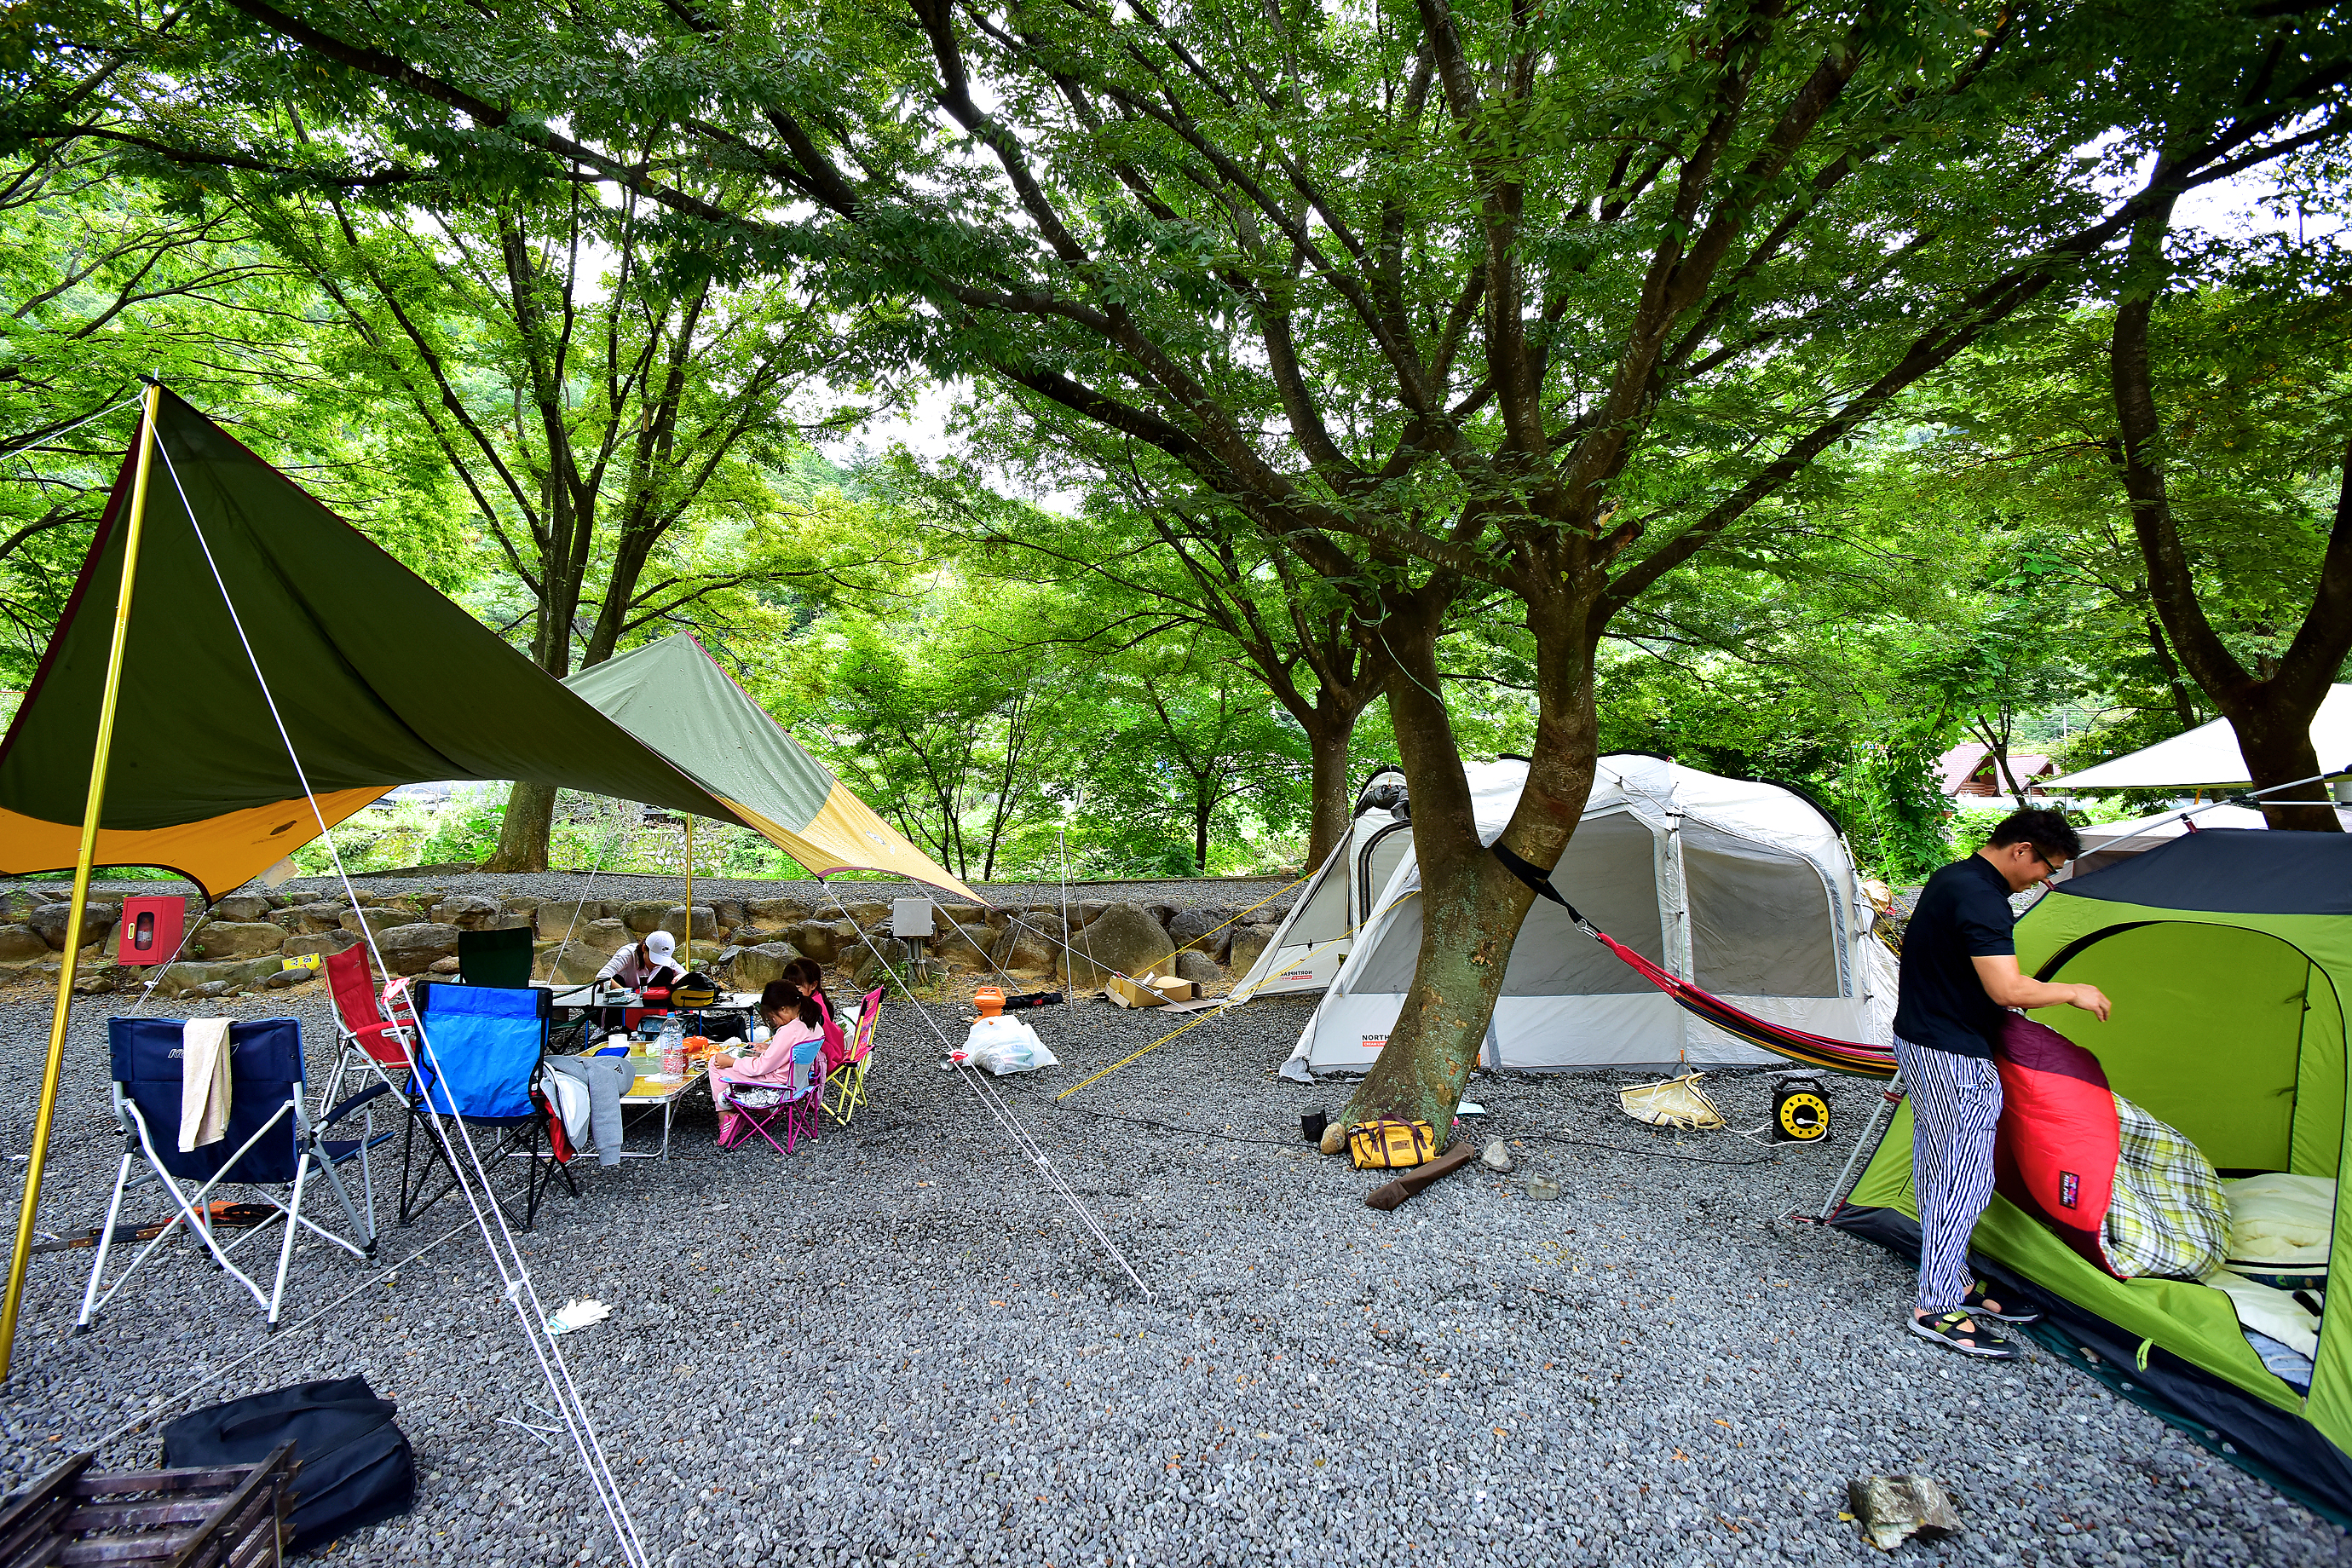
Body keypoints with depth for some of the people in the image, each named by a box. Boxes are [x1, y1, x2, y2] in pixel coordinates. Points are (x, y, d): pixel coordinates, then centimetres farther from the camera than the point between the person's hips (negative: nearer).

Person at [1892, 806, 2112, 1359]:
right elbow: (2007, 990, -27)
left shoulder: (1950, 879, 11)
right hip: (1955, 1059, -10)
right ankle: (1937, 1308, 4)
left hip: (1917, 1040, 10)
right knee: (1966, 1178, -3)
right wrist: (2073, 993, -10)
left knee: (1939, 1169, 17)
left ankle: (1954, 1282, 29)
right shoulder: (1980, 897, -22)